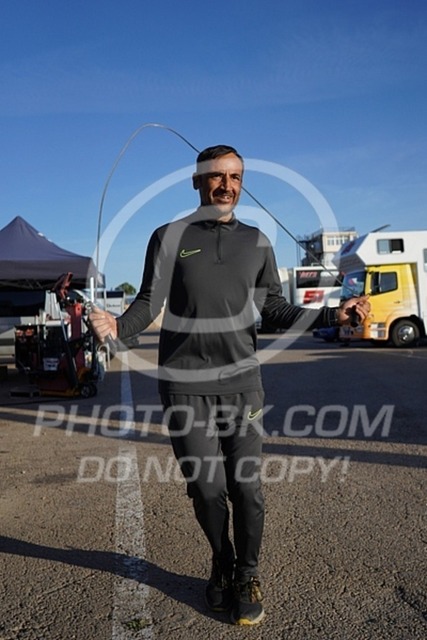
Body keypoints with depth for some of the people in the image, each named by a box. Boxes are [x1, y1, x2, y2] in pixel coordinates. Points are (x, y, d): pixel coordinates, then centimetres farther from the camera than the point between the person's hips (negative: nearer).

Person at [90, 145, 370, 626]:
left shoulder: (256, 242, 10)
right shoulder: (169, 238, 3)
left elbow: (272, 308, 12)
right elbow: (149, 302, 1)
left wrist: (333, 315, 3)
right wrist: (117, 327, -19)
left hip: (241, 379, 2)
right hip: (185, 383, -1)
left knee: (246, 485, 0)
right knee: (206, 486, 2)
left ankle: (247, 577, 23)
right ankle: (222, 566, 29)